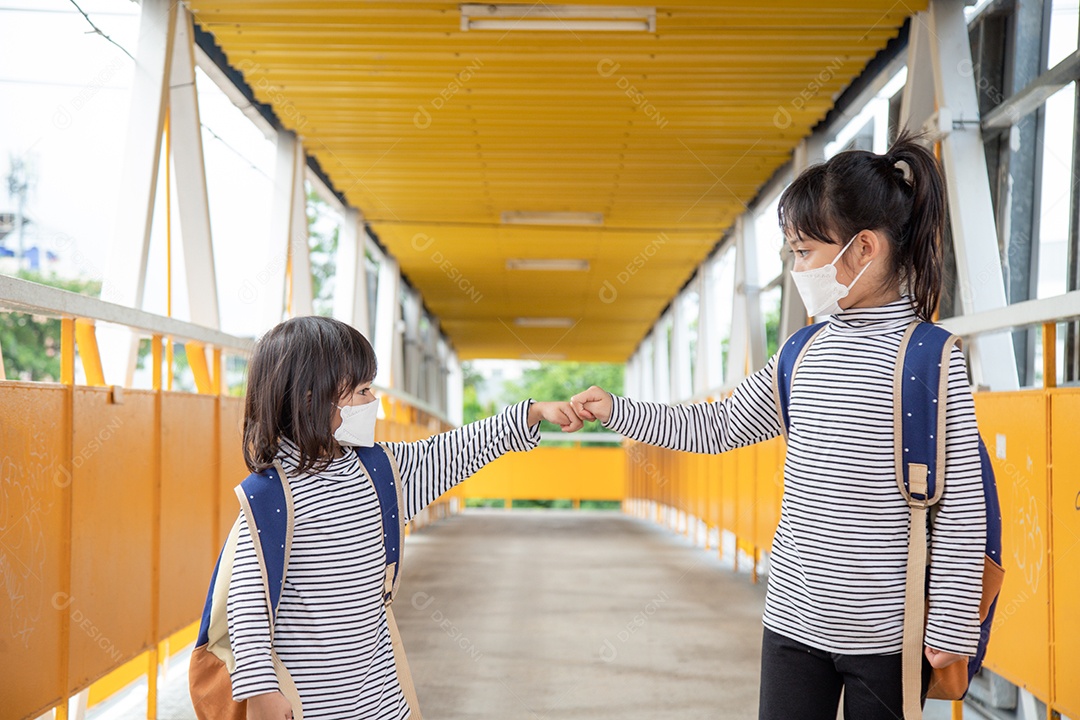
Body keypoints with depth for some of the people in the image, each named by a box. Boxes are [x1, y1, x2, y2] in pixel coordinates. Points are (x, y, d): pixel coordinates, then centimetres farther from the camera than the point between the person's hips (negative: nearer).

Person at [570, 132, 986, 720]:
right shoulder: (804, 353, 6)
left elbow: (961, 505, -11)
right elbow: (715, 428, 16)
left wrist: (951, 625, -11)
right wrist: (614, 411, 10)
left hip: (885, 629, -5)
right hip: (793, 616, 5)